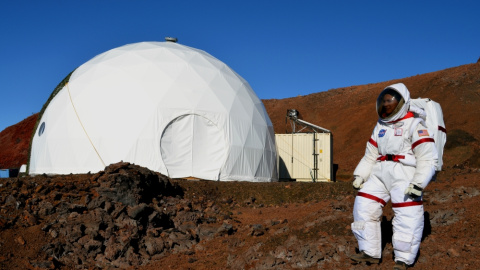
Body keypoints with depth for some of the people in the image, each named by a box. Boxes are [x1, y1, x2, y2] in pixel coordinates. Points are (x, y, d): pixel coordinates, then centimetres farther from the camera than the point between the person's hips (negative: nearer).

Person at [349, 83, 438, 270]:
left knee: (407, 216, -12)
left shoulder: (414, 124, -5)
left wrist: (418, 184, -20)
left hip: (405, 172, -7)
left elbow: (428, 158, -11)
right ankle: (370, 253, 14)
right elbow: (370, 156, 21)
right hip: (380, 172, 7)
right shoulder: (381, 126, 17)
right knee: (364, 207, 2)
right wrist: (359, 176, 10)